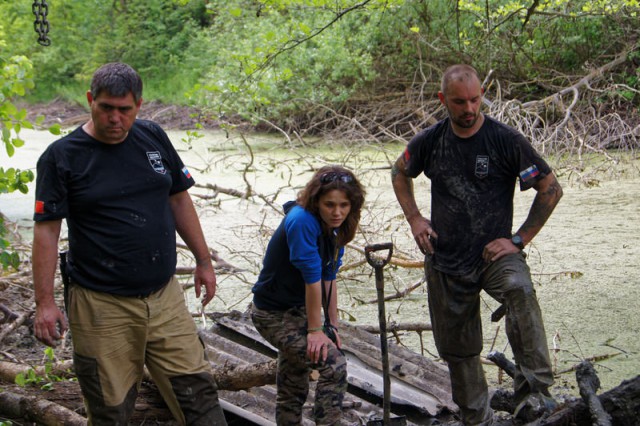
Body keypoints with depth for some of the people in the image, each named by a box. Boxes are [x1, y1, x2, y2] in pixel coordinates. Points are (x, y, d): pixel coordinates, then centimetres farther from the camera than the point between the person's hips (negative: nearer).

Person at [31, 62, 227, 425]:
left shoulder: (153, 137, 6)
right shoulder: (61, 157, -6)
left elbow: (179, 199, 15)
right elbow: (47, 230, -8)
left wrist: (204, 260, 16)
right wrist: (45, 302, -14)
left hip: (165, 297, 4)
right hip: (102, 306, -4)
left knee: (198, 393, 3)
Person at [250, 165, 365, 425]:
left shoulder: (335, 227, -1)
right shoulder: (302, 221, -28)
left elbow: (329, 279, 3)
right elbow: (312, 278, -25)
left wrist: (332, 326, 3)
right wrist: (315, 330, -21)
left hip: (297, 310, 9)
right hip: (273, 314, -9)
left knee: (293, 389, 20)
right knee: (334, 364, -20)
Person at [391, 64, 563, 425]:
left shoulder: (506, 140, -10)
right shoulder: (430, 142, 1)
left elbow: (551, 189, -5)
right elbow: (400, 172, 22)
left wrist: (518, 240, -9)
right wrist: (414, 218, 8)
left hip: (493, 253, -4)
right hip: (445, 261, 4)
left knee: (519, 291, -37)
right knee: (458, 350, 11)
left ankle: (534, 393, -40)